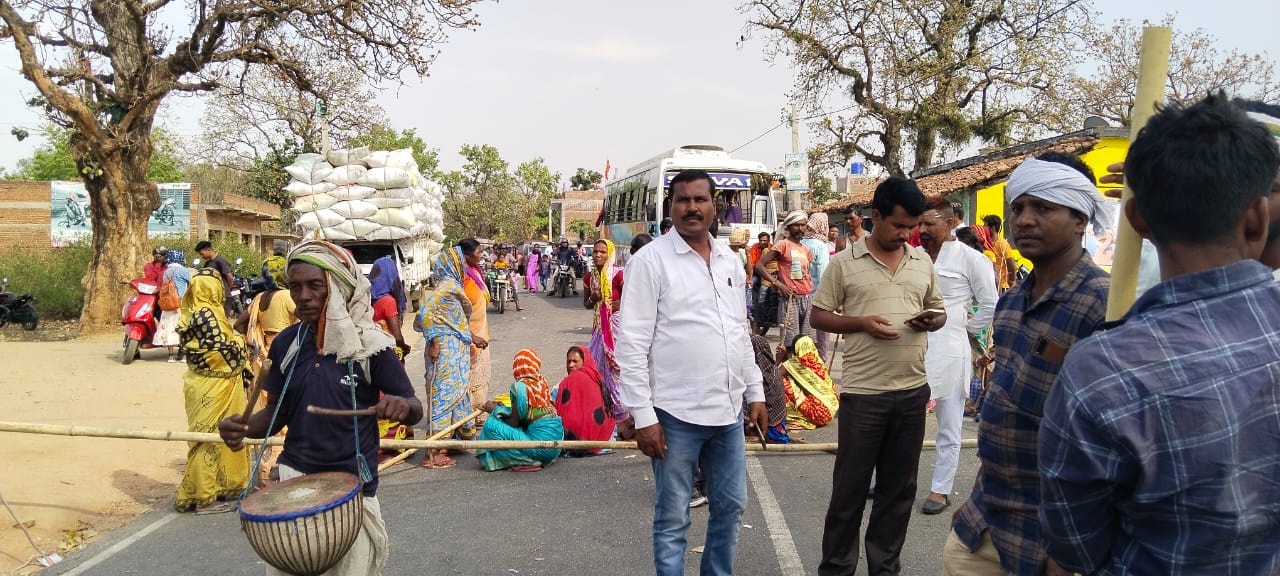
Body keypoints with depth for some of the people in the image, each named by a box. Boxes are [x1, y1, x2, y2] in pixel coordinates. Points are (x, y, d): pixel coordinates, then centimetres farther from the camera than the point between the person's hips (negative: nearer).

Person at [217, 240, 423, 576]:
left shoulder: (370, 345, -12)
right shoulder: (285, 344, 1)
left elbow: (415, 410, -8)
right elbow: (277, 410, 11)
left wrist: (402, 406, -31)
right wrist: (245, 427, -11)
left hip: (352, 488, -3)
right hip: (293, 479, 4)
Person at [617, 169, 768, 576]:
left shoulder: (730, 260, 9)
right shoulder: (651, 260, -9)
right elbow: (632, 343, -12)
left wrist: (755, 393, 14)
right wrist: (642, 415, -15)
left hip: (728, 411, 6)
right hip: (676, 414, -6)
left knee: (731, 507, 18)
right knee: (673, 519, 8)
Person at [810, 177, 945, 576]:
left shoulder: (923, 262, 9)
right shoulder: (844, 262, -3)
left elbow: (939, 311, 17)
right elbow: (819, 316, -2)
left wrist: (930, 321, -7)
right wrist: (862, 323, -17)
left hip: (913, 390, 4)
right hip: (862, 391, -4)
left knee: (899, 487, 14)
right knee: (850, 486, 6)